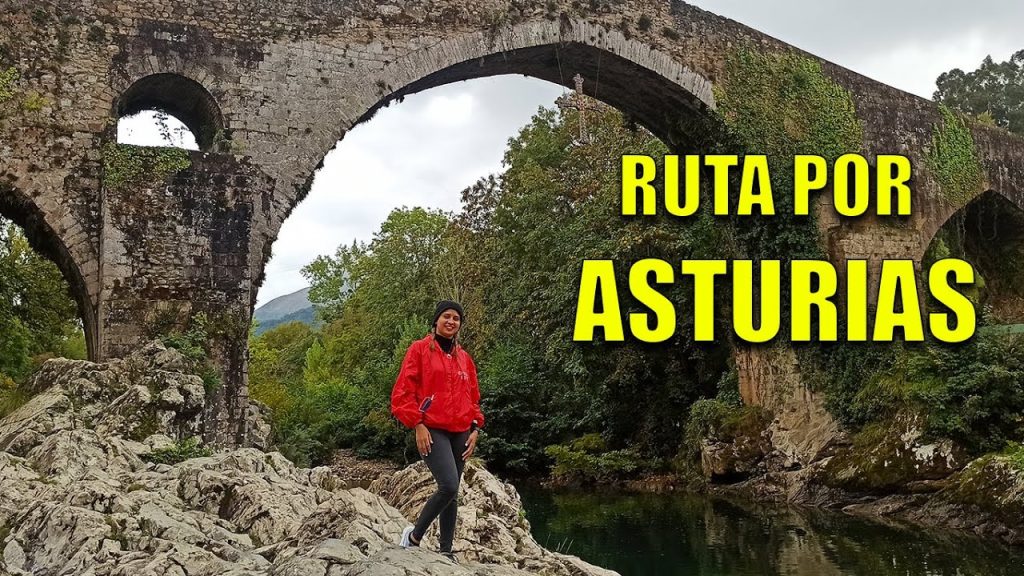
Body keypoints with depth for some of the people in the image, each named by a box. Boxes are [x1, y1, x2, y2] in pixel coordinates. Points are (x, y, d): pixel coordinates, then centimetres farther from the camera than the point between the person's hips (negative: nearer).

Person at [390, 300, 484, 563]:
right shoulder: (419, 350, 0)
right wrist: (418, 425, -13)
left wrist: (475, 429, 7)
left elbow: (473, 398, 20)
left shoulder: (465, 359, 15)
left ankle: (446, 551, 15)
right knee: (449, 486, -21)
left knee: (452, 493, 6)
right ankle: (414, 535, -1)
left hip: (460, 433, 6)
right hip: (432, 431, -6)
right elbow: (403, 392, -5)